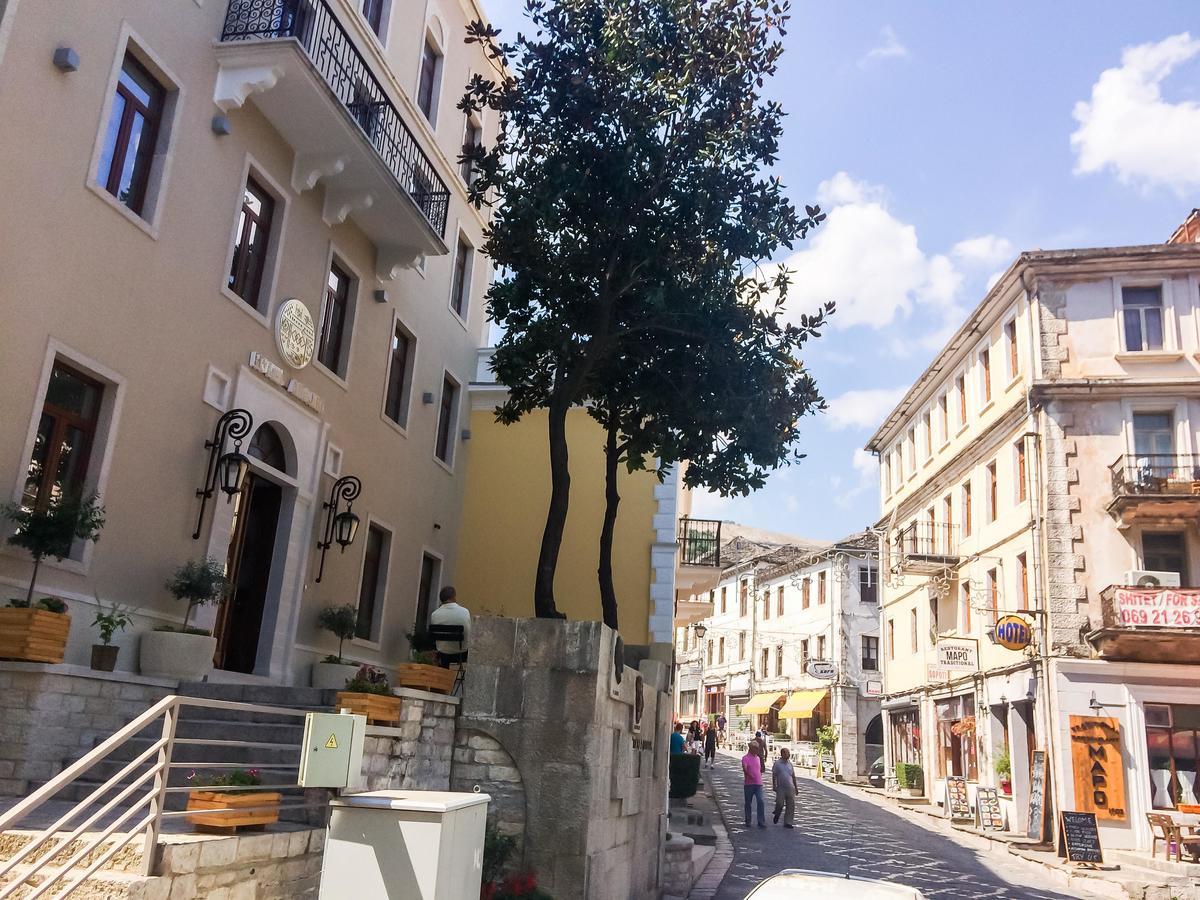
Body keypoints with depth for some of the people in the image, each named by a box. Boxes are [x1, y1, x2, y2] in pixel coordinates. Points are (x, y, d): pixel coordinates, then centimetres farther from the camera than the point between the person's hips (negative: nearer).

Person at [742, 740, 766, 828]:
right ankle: (748, 822, 18)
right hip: (748, 784, -4)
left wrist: (760, 778, 14)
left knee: (760, 802, -9)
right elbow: (744, 769, -20)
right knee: (748, 803, 6)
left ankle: (761, 822, -8)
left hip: (758, 784, 4)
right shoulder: (745, 758, -5)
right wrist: (750, 775, -32)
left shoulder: (758, 758, 14)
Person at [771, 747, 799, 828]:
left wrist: (796, 787, 18)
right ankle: (776, 815, 22)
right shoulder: (777, 763, -1)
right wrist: (774, 786, -8)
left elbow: (793, 776, 18)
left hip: (790, 788, 4)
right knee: (780, 803, -9)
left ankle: (788, 822, 8)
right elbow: (774, 775, -1)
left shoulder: (789, 763, 11)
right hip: (781, 787, -4)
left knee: (791, 805, -1)